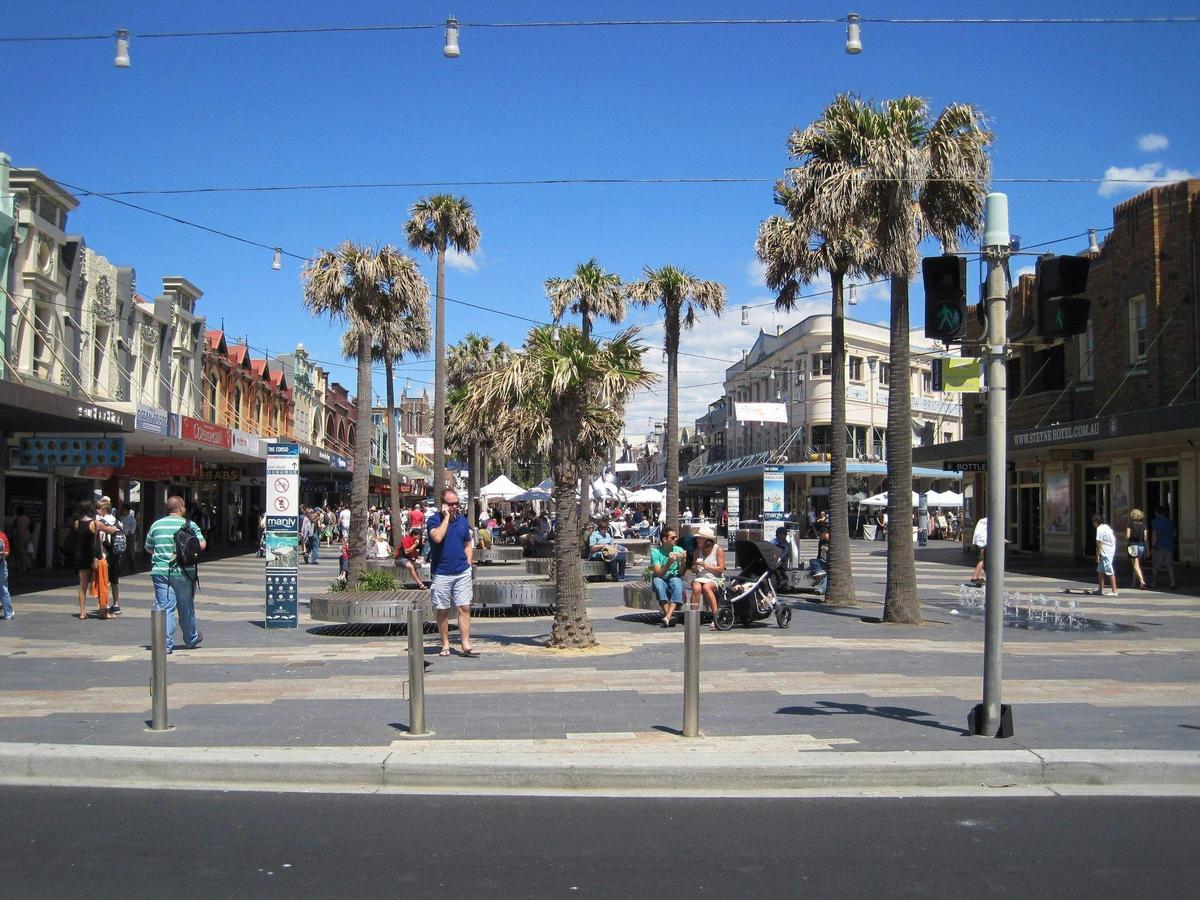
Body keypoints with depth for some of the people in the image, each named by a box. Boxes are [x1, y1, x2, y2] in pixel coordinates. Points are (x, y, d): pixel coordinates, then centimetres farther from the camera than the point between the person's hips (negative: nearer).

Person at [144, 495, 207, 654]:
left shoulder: (157, 525, 5)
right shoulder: (190, 525, -2)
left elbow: (148, 548, 14)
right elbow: (202, 544, -7)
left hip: (161, 572, 1)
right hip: (184, 573, -1)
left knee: (164, 607, 1)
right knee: (186, 607, 14)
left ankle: (166, 644, -5)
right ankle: (191, 639, 31)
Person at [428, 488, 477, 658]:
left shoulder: (462, 520, 9)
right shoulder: (434, 520, -5)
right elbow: (437, 537, -26)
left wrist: (468, 563, 5)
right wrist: (446, 517, -18)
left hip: (462, 572, 3)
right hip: (441, 573, -3)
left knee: (464, 608, -2)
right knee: (443, 610, 6)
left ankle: (465, 644, 1)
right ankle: (445, 645, 16)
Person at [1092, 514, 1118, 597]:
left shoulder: (1099, 529, -16)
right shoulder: (1106, 526, 12)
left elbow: (1099, 543, -17)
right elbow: (1114, 538, 19)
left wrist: (1097, 556, -13)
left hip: (1106, 553, -10)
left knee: (1110, 572, -6)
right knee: (1100, 570, 16)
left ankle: (1114, 591, -5)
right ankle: (1100, 589, 22)